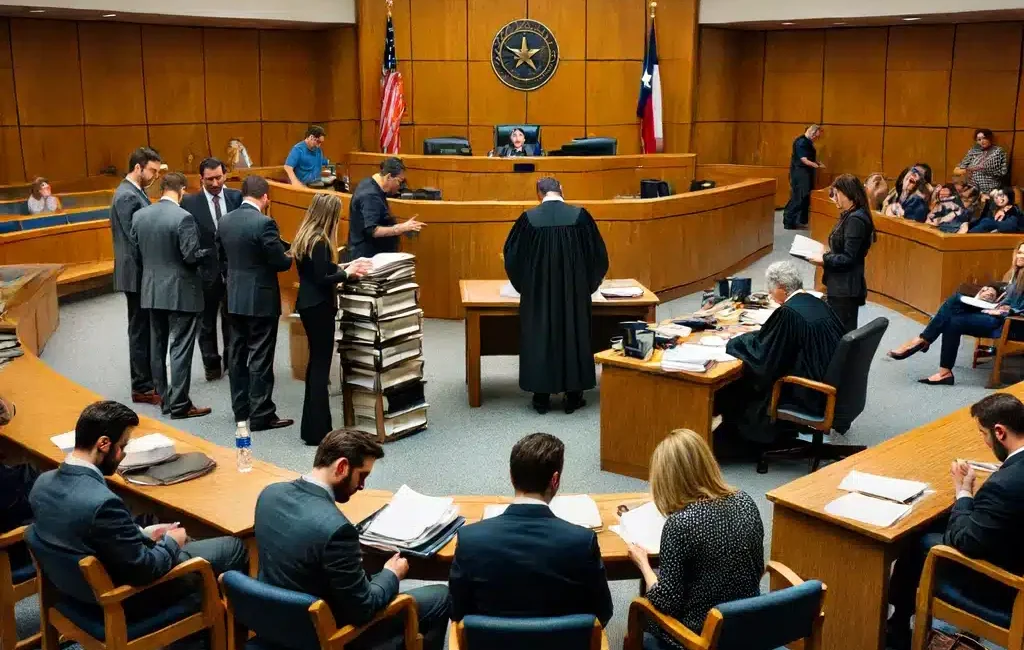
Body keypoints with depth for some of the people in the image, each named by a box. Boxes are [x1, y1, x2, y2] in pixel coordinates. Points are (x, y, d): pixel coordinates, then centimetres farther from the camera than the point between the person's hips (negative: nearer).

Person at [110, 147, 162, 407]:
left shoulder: (135, 192, 13)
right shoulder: (127, 197, -18)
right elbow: (135, 239, -21)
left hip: (143, 272, 10)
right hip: (137, 274, -10)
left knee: (146, 330, 15)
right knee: (140, 330, -2)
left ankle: (147, 381, 24)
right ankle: (142, 388, 5)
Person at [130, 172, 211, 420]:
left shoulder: (139, 216, 3)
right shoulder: (183, 217, -17)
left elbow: (137, 253, 8)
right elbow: (192, 256, -19)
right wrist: (210, 251, 0)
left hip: (152, 290, 7)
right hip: (180, 292, -7)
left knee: (157, 347, 15)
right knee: (180, 348, -1)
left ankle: (164, 398, 24)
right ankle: (179, 404, 3)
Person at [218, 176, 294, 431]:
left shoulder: (225, 221, 4)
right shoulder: (264, 223, -19)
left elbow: (222, 258, 11)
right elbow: (280, 262, -17)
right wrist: (290, 257, 5)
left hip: (234, 298, 7)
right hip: (261, 299, -7)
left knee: (237, 354, 14)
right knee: (260, 358, -1)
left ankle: (241, 409, 24)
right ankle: (261, 415, 5)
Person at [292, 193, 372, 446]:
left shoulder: (306, 237, 9)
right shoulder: (319, 242, -19)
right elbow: (322, 279, -22)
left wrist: (345, 267, 6)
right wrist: (347, 273, -9)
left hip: (308, 304, 10)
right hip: (319, 307, -10)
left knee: (316, 362, 17)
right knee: (321, 364, -3)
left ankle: (311, 425, 25)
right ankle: (317, 431, 3)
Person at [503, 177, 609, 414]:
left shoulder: (529, 218, -7)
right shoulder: (579, 216, -7)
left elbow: (511, 254, 3)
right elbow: (598, 254, 0)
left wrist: (524, 284, 20)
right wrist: (588, 284, 17)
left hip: (537, 290, 0)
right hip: (574, 290, 0)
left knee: (539, 337, 10)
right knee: (573, 335, 12)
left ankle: (541, 398, 15)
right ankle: (573, 396, 17)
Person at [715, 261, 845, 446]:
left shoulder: (788, 313, -22)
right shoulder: (818, 303, 2)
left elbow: (761, 353, -17)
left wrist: (735, 342, 4)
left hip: (807, 394, -8)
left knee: (744, 382, 8)